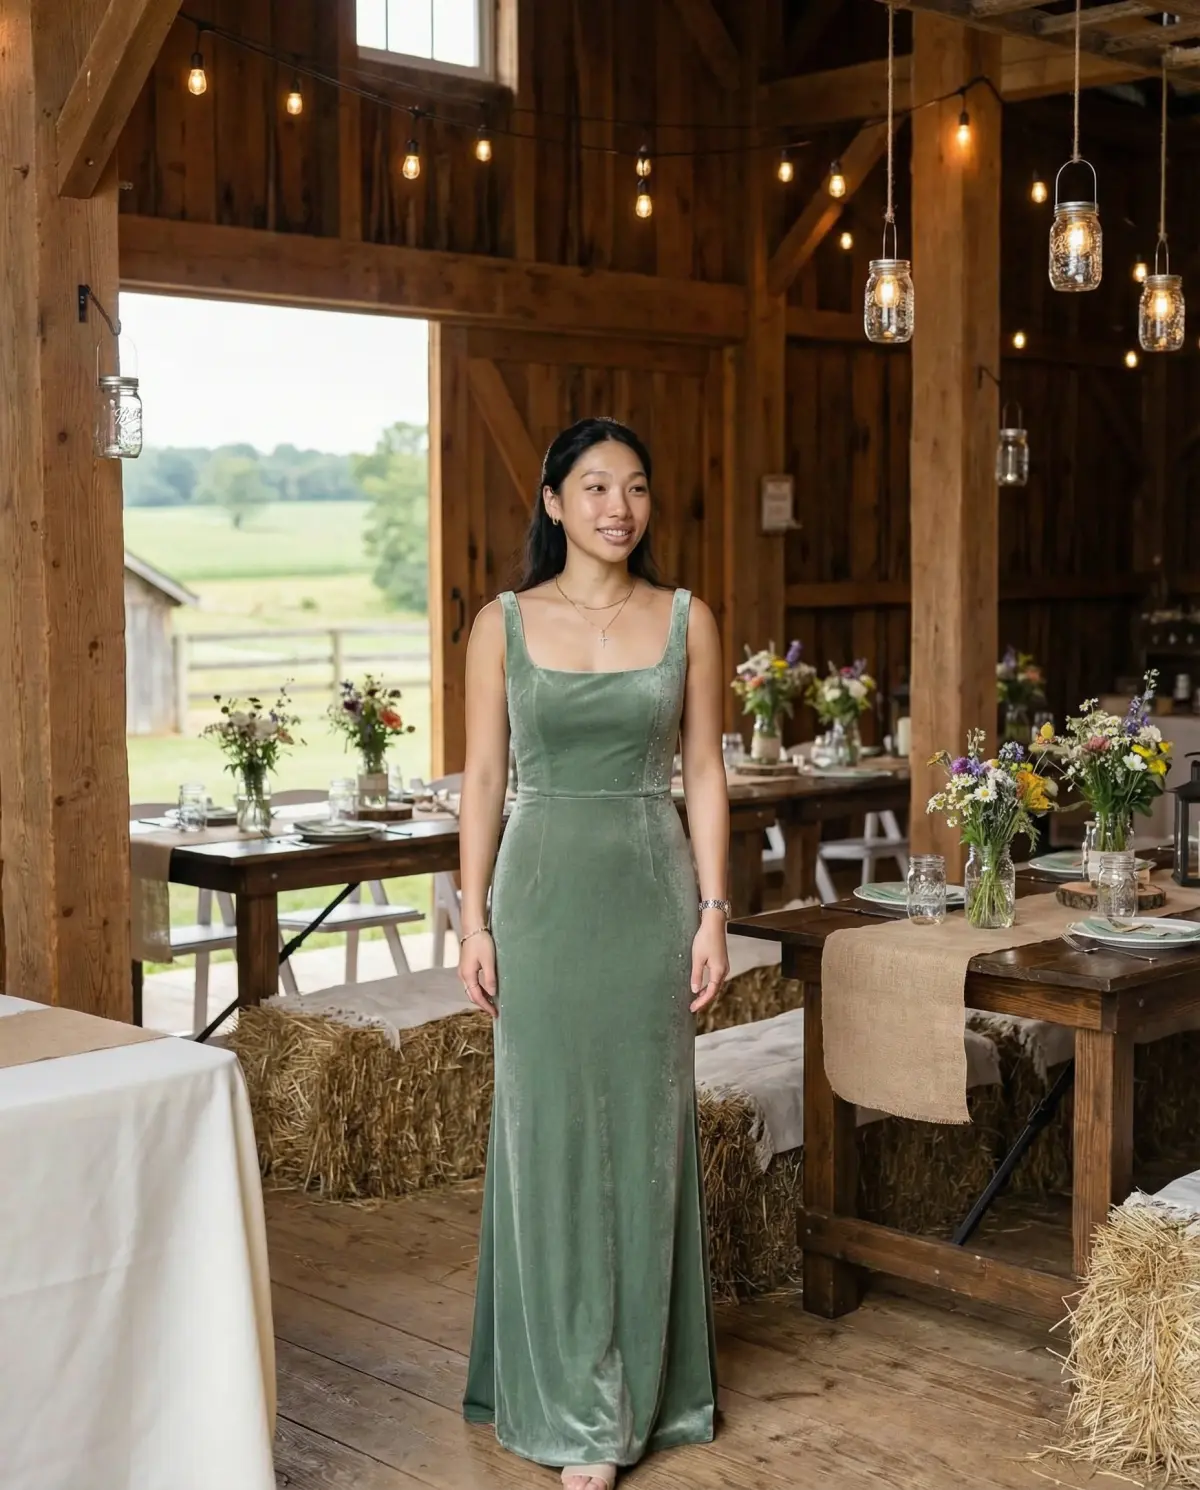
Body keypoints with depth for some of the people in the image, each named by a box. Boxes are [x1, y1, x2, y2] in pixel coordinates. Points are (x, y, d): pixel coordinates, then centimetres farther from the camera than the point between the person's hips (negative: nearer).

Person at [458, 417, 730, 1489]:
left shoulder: (687, 621, 3)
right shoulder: (505, 624, 1)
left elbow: (703, 776, 4)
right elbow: (484, 780, 2)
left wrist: (713, 912, -2)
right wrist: (475, 921, -2)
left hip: (652, 890, 1)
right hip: (543, 888, -1)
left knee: (646, 1129, 6)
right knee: (551, 1133, 2)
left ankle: (642, 1381, 21)